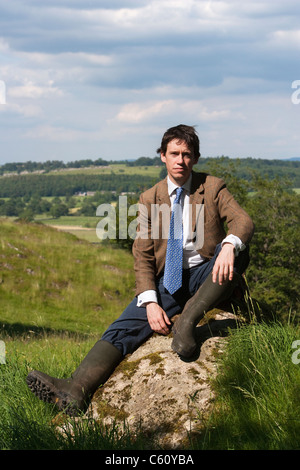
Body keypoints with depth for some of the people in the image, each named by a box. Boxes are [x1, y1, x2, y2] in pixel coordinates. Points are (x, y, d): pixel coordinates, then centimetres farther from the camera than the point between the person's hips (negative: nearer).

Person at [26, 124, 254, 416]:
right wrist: (150, 302, -15)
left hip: (206, 276, -1)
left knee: (239, 250, -32)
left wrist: (229, 245, -37)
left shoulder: (213, 187, 5)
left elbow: (243, 221, -10)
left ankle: (187, 321, -36)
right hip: (167, 281, 1)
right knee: (126, 326, -22)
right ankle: (75, 390, -41)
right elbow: (142, 255, 2)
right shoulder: (149, 199, 8)